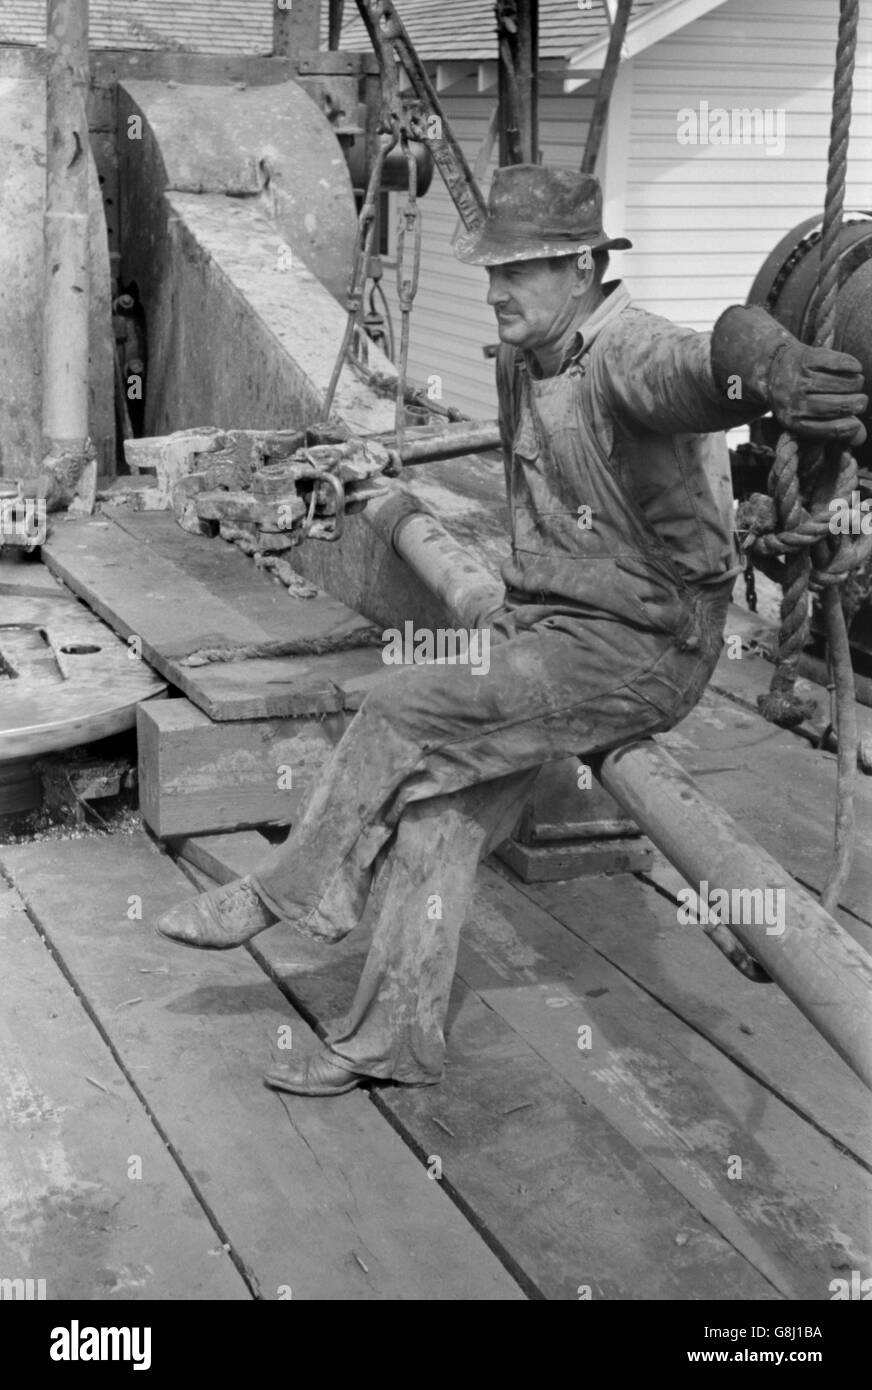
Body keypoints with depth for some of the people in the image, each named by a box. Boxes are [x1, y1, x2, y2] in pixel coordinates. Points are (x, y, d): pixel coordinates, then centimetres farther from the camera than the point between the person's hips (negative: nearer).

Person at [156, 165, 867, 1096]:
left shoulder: (629, 355, -22)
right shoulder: (524, 362, 8)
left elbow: (699, 368, -49)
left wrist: (772, 368, -71)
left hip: (635, 649, -9)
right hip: (541, 620, 9)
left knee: (403, 713, -17)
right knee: (438, 806, 1)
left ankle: (283, 895, 4)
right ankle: (391, 1040, 9)